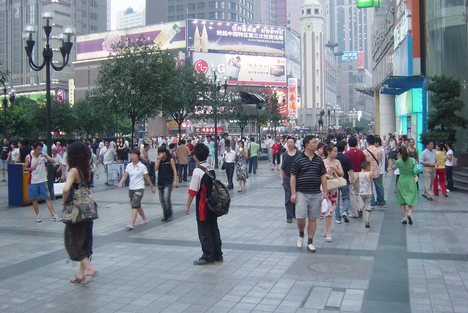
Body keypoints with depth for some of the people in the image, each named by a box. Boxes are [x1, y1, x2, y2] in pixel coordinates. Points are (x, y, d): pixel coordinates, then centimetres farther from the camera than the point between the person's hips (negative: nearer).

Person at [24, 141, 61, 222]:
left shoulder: (43, 155, -3)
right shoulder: (28, 157, -6)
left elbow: (53, 162, -9)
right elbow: (25, 168, 1)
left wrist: (46, 156, -24)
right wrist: (31, 168, -19)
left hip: (43, 180, 0)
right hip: (33, 181, 0)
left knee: (48, 198, -1)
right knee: (34, 199, 8)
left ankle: (54, 215, -1)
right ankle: (38, 215, 21)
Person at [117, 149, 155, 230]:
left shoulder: (142, 166, -7)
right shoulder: (129, 166, 5)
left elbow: (147, 178, 0)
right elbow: (125, 175, 0)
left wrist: (152, 187, 6)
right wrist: (121, 183, -17)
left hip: (139, 188, -6)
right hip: (131, 188, 6)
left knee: (134, 205, -17)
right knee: (137, 205, 17)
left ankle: (131, 224, -20)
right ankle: (144, 219, 38)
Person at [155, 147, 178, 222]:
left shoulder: (170, 159, -4)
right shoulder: (159, 160, 8)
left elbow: (174, 170, -5)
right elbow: (155, 169, -4)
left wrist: (175, 180, -13)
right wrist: (159, 159, -11)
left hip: (168, 182, -5)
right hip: (160, 182, 6)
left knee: (166, 198, -16)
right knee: (162, 200, 8)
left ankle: (169, 215, -2)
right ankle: (165, 215, 21)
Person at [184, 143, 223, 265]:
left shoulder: (198, 171, -18)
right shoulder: (211, 168, 5)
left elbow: (192, 191, -18)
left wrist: (187, 206, -11)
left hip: (203, 205, -8)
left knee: (204, 231, 3)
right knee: (214, 228, 15)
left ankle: (208, 256, 10)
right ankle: (217, 254, 23)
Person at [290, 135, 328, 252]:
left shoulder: (319, 160, 6)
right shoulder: (298, 160, -4)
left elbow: (323, 177, 10)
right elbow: (293, 177, -3)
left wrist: (325, 192, 4)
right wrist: (293, 193, -8)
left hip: (316, 194, 3)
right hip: (301, 193, -3)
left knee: (313, 218, 6)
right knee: (300, 217, -10)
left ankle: (310, 242, 16)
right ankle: (301, 234, 20)